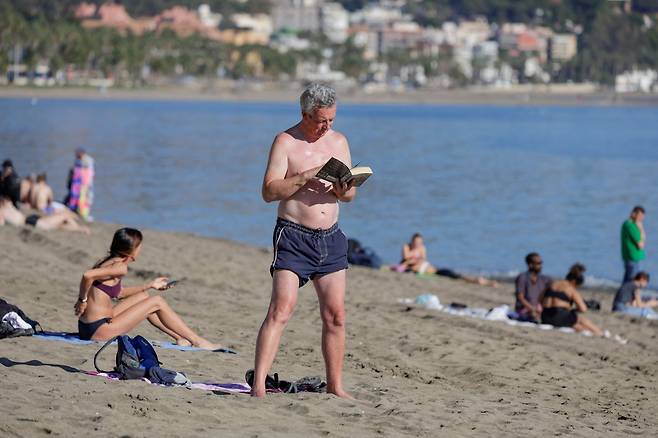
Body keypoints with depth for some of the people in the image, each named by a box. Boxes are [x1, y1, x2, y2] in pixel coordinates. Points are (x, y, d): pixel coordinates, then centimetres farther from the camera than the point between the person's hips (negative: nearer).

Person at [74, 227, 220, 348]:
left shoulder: (108, 260, 12)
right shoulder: (120, 267, -16)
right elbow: (87, 275, -31)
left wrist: (150, 285, 32)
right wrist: (82, 300, -16)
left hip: (89, 329, 10)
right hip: (99, 330, -10)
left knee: (143, 297, 24)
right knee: (157, 302, 1)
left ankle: (180, 338, 32)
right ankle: (197, 341, 10)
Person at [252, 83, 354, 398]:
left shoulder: (339, 142, 11)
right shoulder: (286, 142, -5)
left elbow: (350, 194, 14)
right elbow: (269, 191, -13)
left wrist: (343, 189, -9)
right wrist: (306, 176, -22)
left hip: (330, 239, 6)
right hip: (293, 236, -6)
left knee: (335, 315, 6)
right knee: (281, 310, -16)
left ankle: (335, 386, 15)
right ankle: (258, 384, -19)